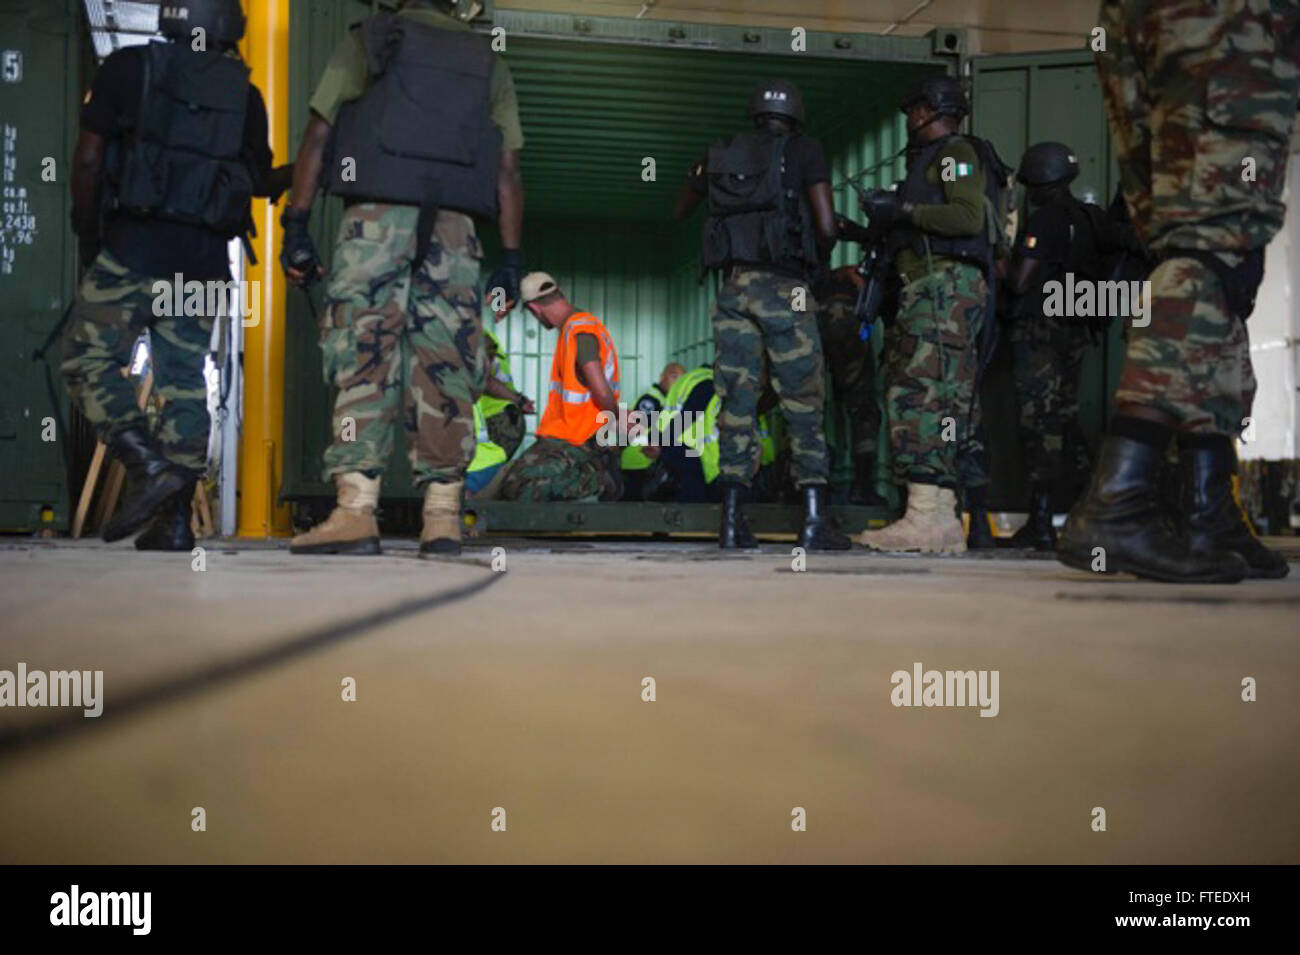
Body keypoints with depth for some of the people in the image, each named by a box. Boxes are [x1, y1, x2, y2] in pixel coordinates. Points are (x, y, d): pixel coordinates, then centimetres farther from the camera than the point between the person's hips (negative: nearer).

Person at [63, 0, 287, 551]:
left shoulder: (129, 68, 4)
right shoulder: (244, 94, 11)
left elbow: (88, 158, 0)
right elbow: (261, 182, 17)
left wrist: (87, 237, 10)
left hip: (136, 243, -3)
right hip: (205, 257, 3)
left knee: (90, 360, 4)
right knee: (184, 379, 6)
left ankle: (147, 464, -15)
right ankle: (175, 517, 5)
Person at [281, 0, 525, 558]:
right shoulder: (488, 62, 20)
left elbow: (318, 135, 4)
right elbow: (508, 170, 11)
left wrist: (296, 226, 3)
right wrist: (511, 260, 10)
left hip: (374, 216, -2)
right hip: (453, 226, 2)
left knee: (363, 357, -5)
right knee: (447, 365, 2)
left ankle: (356, 510, -14)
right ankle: (443, 517, 0)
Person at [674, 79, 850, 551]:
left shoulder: (721, 152, 15)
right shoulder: (804, 151, 4)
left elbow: (681, 208, 30)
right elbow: (826, 225, -5)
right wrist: (818, 259, 15)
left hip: (733, 286, 4)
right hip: (785, 287, -3)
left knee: (736, 402, 6)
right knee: (804, 404, 0)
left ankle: (732, 520, 2)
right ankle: (816, 520, -5)